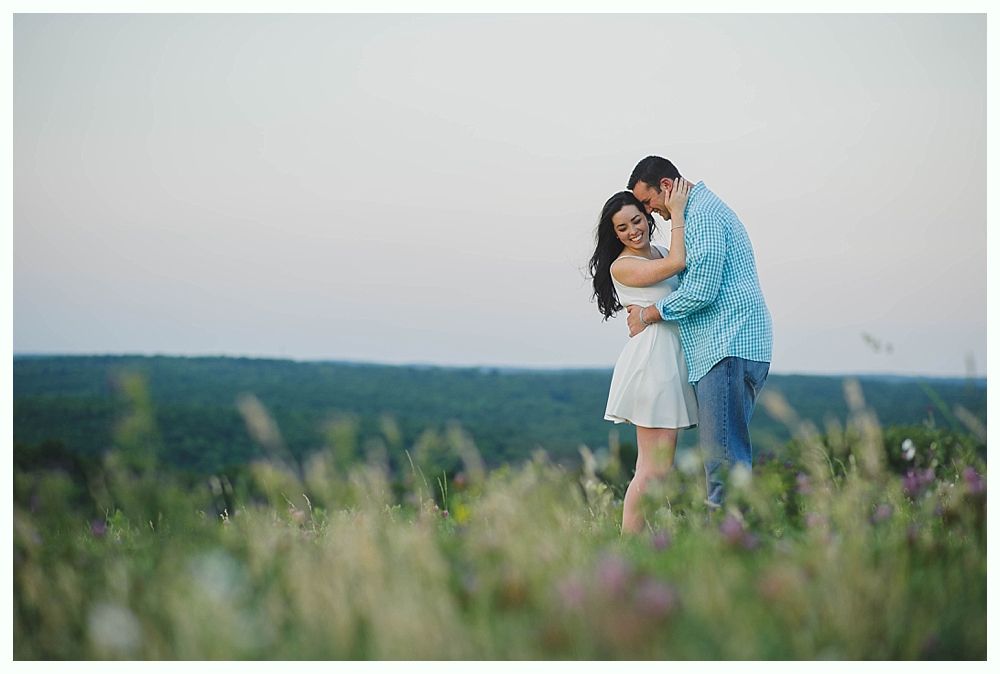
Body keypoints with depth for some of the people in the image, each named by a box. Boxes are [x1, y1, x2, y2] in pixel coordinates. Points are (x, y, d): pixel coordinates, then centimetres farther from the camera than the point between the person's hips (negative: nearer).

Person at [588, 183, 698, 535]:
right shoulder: (622, 266, -7)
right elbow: (676, 264, -17)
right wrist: (677, 212, -10)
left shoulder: (661, 253, 17)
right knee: (653, 469, -11)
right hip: (652, 358, -9)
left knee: (661, 466, 9)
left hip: (674, 359, 9)